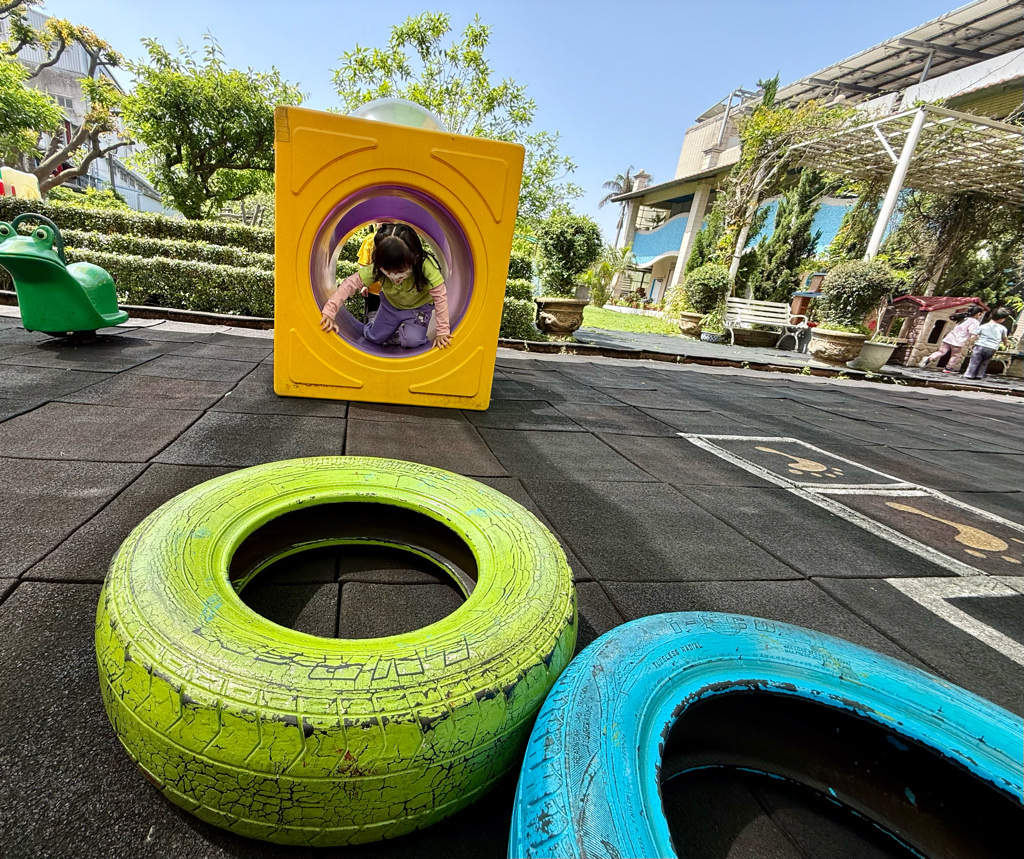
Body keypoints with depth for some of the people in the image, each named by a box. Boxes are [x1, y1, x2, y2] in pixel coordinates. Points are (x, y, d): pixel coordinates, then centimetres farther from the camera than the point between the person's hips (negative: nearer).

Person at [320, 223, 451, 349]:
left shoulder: (426, 264, -37)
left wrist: (443, 331, -31)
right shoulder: (377, 267, -28)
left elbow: (440, 296, -32)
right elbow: (351, 283, -26)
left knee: (412, 341, -25)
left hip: (418, 307, -3)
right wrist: (330, 311, -32)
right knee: (373, 337, 5)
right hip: (390, 304, 3)